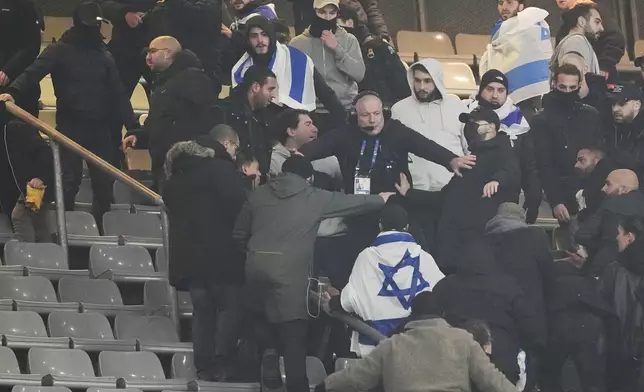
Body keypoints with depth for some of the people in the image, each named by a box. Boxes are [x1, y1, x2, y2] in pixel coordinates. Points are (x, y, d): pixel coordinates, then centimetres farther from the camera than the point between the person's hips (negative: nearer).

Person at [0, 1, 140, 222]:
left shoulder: (104, 56, 13)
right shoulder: (60, 51, -1)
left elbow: (117, 94, 14)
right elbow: (34, 72, -15)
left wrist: (133, 127, 7)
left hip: (100, 127, 4)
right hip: (70, 126, -4)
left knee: (104, 182, 3)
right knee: (69, 181, -6)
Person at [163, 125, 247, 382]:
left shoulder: (179, 170, 16)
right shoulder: (220, 167, -11)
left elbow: (171, 203, 21)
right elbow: (238, 205, -18)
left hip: (187, 253, 8)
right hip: (219, 253, -8)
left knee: (202, 310, 12)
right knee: (228, 307, -2)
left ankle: (204, 366, 9)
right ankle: (221, 366, -8)